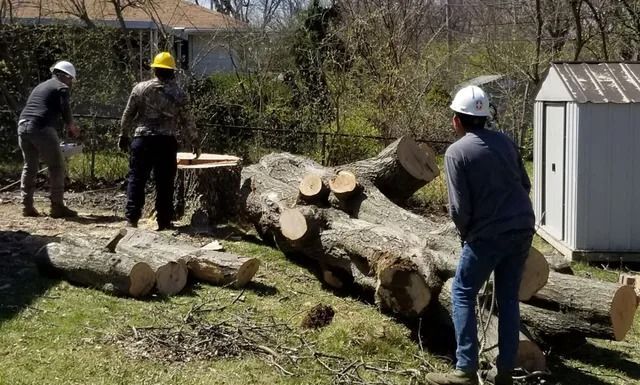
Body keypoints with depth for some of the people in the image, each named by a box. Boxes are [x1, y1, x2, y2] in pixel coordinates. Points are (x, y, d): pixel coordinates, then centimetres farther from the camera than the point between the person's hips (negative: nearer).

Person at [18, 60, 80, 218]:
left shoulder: (40, 86, 28)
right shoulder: (62, 87, 5)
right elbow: (65, 110, -7)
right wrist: (72, 128, 11)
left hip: (23, 125, 7)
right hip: (41, 128, -7)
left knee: (30, 167, 15)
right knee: (57, 166, 0)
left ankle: (27, 206, 11)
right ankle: (57, 207, -3)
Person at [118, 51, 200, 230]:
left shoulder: (141, 88, 3)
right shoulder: (179, 94, 4)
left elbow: (128, 115, 5)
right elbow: (187, 122, 6)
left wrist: (124, 135, 16)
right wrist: (195, 142, 18)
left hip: (142, 140, 0)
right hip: (166, 142, 0)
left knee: (136, 178, 5)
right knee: (165, 182, 5)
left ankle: (132, 217, 1)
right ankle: (164, 221, 7)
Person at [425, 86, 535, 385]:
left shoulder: (457, 152, -9)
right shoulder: (505, 142, 8)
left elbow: (459, 207, -12)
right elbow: (525, 185, 14)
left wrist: (465, 232, 7)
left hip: (487, 235, -6)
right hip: (522, 229, 6)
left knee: (463, 294, 7)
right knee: (509, 298, 14)